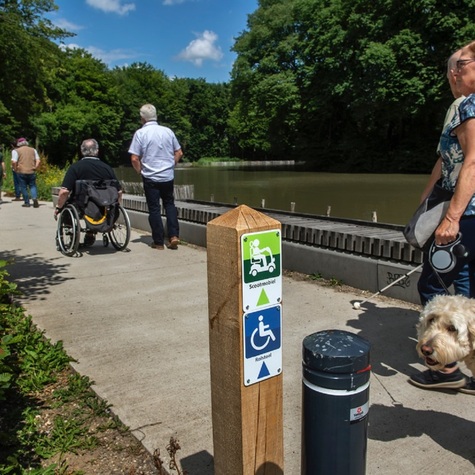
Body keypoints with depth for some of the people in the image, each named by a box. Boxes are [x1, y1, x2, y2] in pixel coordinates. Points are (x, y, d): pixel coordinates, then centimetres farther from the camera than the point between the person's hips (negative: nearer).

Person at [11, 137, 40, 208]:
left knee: (24, 187, 7)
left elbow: (14, 162, -10)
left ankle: (27, 203, 10)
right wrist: (35, 168, 11)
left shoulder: (16, 151, 1)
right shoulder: (33, 150, 12)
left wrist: (15, 169, 4)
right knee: (32, 186, 12)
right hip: (32, 171, 3)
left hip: (21, 172, -2)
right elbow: (38, 161, 6)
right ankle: (35, 198, -13)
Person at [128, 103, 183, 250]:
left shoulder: (140, 133, -8)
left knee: (154, 209, 6)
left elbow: (134, 158, -10)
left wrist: (140, 171, 6)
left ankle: (159, 242, 11)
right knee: (169, 204, 17)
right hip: (168, 176, 3)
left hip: (150, 177, -3)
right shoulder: (168, 131, 2)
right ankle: (174, 236, 6)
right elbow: (179, 153, 6)